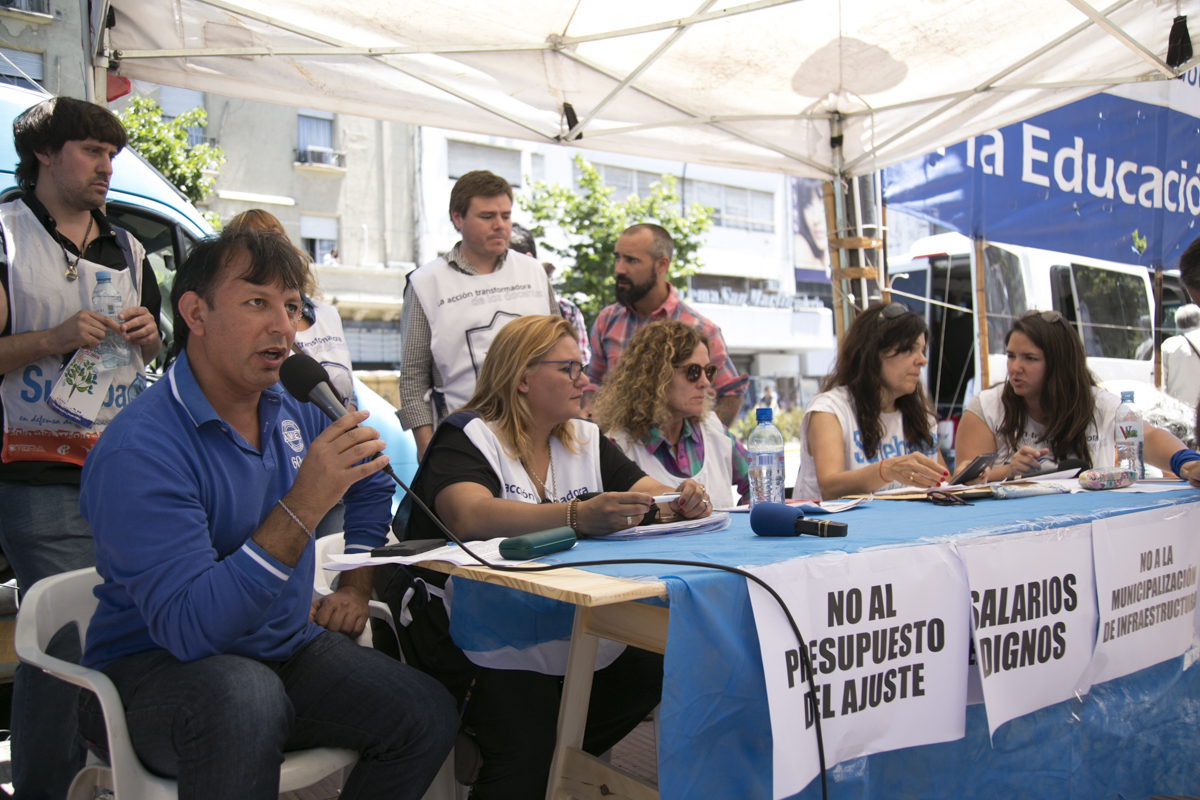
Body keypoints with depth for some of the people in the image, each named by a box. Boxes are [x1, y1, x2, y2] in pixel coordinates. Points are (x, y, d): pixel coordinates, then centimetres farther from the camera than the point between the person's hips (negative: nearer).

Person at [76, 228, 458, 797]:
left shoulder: (297, 409, 2)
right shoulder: (138, 451, -21)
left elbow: (371, 486, 23)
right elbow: (187, 629, -30)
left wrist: (355, 588, 12)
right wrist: (303, 507, -36)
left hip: (286, 649, 7)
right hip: (154, 665, -6)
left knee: (429, 716, -15)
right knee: (244, 695, -40)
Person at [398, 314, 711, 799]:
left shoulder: (587, 441, 16)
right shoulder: (467, 439, -6)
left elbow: (648, 495, 9)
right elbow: (470, 516, -26)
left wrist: (684, 501, -16)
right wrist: (578, 516, -39)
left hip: (574, 634, 7)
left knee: (652, 674, -17)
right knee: (529, 745, -28)